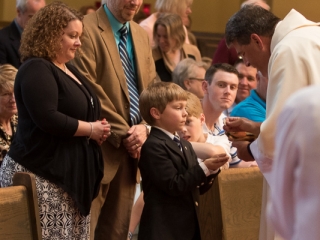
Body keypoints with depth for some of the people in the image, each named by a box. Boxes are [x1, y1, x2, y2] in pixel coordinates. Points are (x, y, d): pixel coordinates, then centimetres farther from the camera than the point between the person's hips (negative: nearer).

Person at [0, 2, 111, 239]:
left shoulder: (68, 69, 17)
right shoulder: (36, 69, -12)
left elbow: (81, 111, 28)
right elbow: (47, 118, -23)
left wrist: (98, 130, 6)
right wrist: (90, 130, -13)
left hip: (67, 173, 9)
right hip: (39, 173, -9)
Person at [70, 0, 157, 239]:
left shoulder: (141, 35, 15)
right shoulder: (87, 30, -10)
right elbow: (88, 89, -15)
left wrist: (144, 127, -3)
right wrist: (122, 132, -12)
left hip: (131, 147, 7)